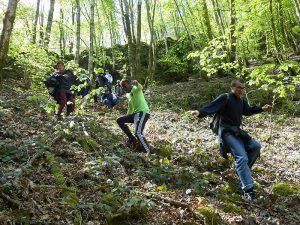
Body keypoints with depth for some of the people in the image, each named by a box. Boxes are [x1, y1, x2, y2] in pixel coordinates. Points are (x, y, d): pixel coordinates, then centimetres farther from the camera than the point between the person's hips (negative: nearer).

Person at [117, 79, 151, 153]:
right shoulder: (128, 95, 22)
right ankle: (132, 139, 17)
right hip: (136, 113, 10)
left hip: (143, 113, -10)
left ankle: (148, 152, -23)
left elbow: (140, 88, -32)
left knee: (138, 133, -27)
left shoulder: (135, 89, -5)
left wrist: (136, 83, -54)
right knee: (119, 120, 16)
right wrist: (127, 118, 39)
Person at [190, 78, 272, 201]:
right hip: (227, 132, -9)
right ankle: (248, 189, -24)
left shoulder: (241, 101, 15)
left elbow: (248, 111, 34)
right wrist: (200, 112, -42)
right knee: (242, 157, -22)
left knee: (256, 146, 5)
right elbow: (212, 107, -24)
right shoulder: (225, 98, -11)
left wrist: (261, 109, 32)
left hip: (237, 131, 9)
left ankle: (243, 170, 19)